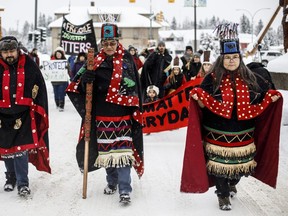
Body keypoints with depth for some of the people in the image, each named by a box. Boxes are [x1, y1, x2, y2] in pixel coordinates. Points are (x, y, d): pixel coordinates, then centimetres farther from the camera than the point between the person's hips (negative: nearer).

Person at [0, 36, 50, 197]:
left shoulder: (30, 67, -3)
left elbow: (40, 91, 3)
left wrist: (38, 113, 1)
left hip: (24, 115, -2)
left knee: (21, 149, -9)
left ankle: (23, 183, 0)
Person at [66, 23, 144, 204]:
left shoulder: (127, 60, -1)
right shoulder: (96, 61, 4)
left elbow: (135, 88, 2)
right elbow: (82, 88, 2)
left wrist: (136, 112, -1)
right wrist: (85, 79, -20)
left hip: (122, 115, -3)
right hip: (102, 115, 3)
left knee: (122, 150, -7)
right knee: (106, 150, 13)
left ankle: (125, 189, -4)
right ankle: (112, 182, 32)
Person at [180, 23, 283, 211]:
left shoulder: (250, 78, 2)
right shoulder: (213, 79, -6)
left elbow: (265, 95, 14)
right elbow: (202, 104, -4)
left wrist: (272, 97, -5)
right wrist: (199, 100, -25)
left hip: (243, 134, 3)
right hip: (218, 134, -3)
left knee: (240, 163, 13)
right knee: (220, 164, 1)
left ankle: (232, 184, 45)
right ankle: (223, 195, 23)